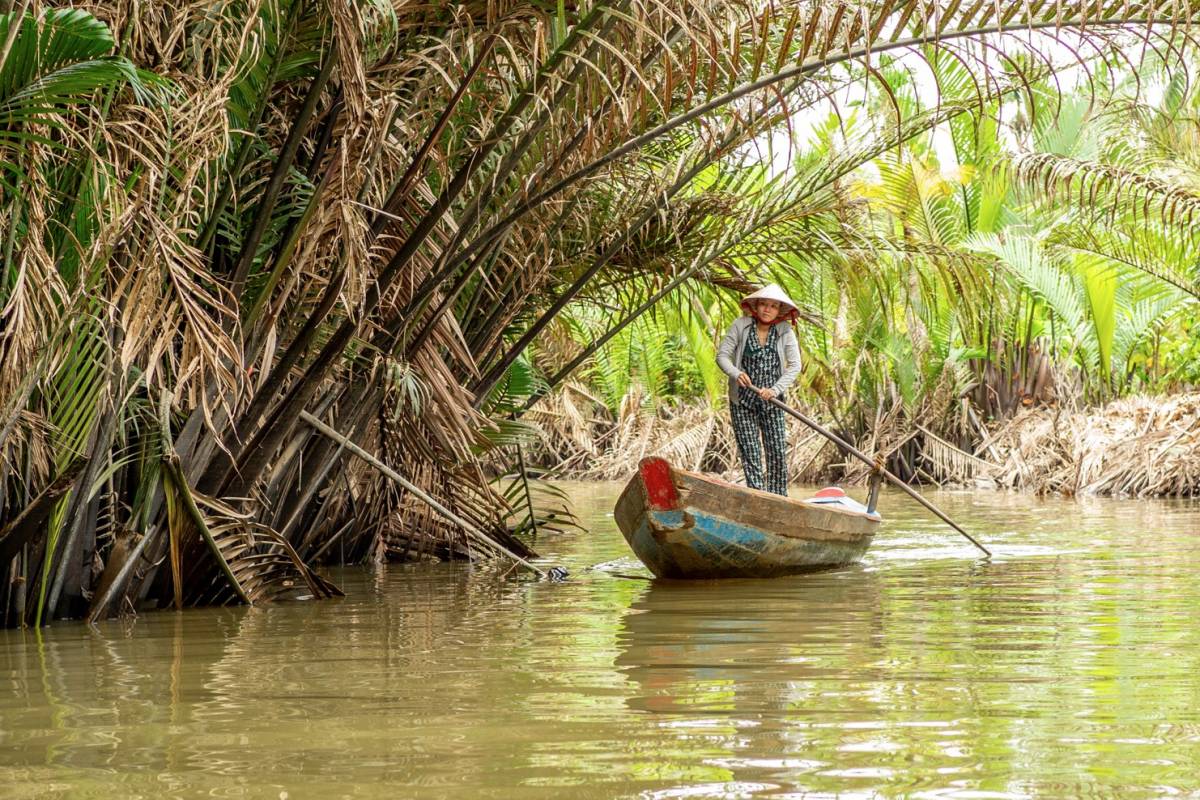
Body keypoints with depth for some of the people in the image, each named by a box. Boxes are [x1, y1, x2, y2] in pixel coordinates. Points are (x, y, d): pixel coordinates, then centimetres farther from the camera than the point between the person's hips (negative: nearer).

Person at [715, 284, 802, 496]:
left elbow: (794, 365, -8)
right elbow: (722, 355, -4)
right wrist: (736, 373, -24)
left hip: (772, 402, 1)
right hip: (742, 401, -1)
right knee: (750, 454, -3)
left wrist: (776, 389, -22)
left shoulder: (785, 332, -3)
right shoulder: (740, 326, -5)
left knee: (778, 452, -1)